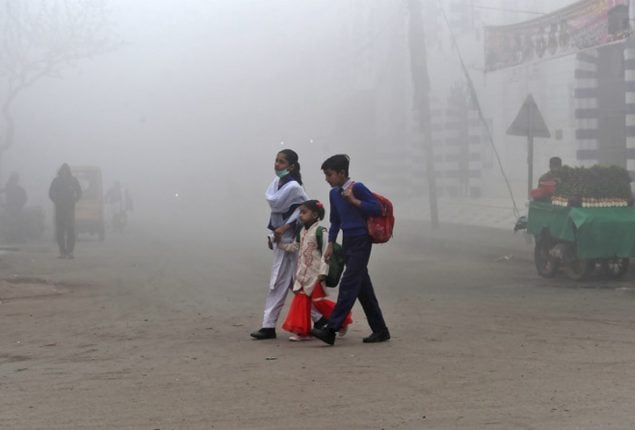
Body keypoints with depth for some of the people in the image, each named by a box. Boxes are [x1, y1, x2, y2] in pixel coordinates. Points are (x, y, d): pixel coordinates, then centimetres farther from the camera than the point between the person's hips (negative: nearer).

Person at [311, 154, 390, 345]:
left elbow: (377, 209, -15)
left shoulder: (357, 188, -10)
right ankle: (380, 330, 14)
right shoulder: (334, 193, 11)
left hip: (361, 241, -8)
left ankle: (331, 329, -16)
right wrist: (330, 245, 13)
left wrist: (353, 200, -19)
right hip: (348, 242, 8)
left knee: (349, 285, -11)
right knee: (363, 287, 9)